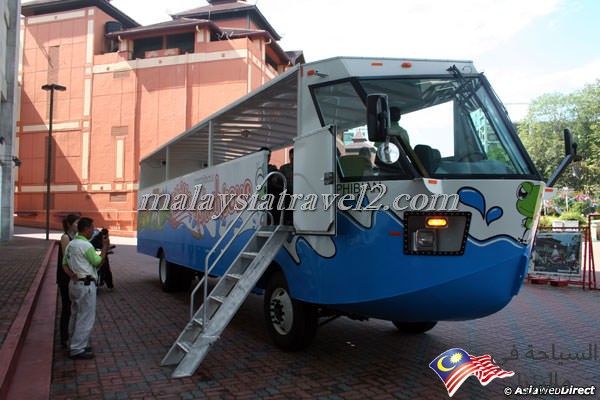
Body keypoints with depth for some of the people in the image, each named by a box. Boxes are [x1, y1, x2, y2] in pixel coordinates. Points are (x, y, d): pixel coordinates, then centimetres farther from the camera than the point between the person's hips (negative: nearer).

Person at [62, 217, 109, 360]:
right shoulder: (85, 245, -17)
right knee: (86, 318, -3)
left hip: (75, 283, 10)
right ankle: (77, 350, 2)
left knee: (76, 315, 19)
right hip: (86, 285, -10)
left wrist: (72, 275, -3)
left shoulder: (71, 244, 13)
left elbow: (64, 264, 12)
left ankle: (74, 344, 30)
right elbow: (98, 262, -10)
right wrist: (105, 246, -2)